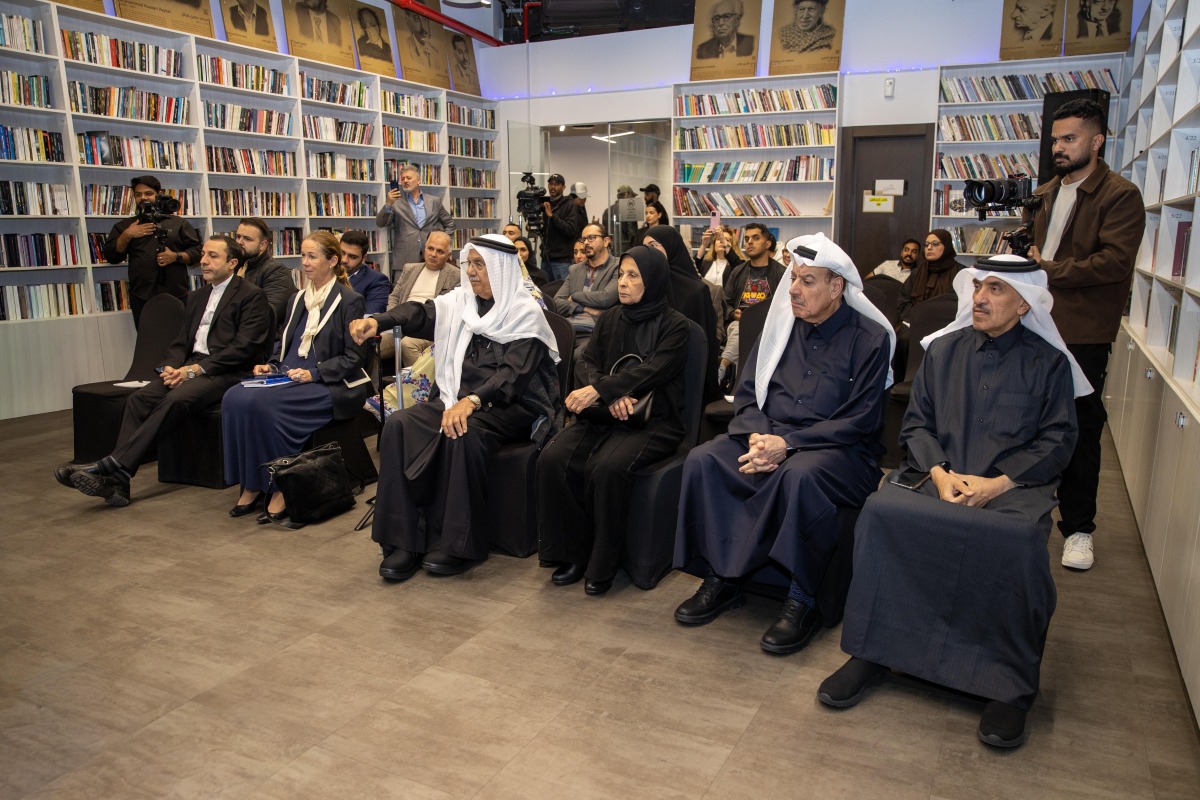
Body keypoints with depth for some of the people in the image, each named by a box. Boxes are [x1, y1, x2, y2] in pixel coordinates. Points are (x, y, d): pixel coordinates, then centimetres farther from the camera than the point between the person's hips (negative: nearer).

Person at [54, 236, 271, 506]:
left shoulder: (252, 296, -1)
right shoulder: (197, 297, 25)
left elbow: (243, 348, -11)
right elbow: (181, 342, 21)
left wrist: (197, 369, -16)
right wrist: (171, 367, -3)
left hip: (227, 373, -7)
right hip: (191, 369, 7)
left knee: (176, 400, -31)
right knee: (139, 399, -17)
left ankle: (113, 466, -32)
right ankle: (116, 482, -25)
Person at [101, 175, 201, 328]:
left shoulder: (179, 223, 14)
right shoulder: (125, 225, 17)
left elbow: (196, 251, 9)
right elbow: (111, 256, 11)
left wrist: (177, 257, -9)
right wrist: (127, 235, -3)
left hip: (176, 296, -1)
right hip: (142, 298, 1)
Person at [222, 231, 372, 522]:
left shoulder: (349, 301, -3)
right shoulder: (298, 300, 20)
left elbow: (354, 358, -7)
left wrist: (314, 372, -17)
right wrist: (271, 366, 5)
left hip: (332, 386, -7)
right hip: (290, 378, 7)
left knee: (263, 403, -30)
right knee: (234, 398, -20)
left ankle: (281, 487, -16)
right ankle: (251, 485, -14)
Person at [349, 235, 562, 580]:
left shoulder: (525, 313, -6)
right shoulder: (460, 301, 12)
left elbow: (514, 373, -18)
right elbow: (420, 313, -2)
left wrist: (472, 401, -34)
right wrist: (378, 321, -23)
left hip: (506, 406, -5)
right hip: (455, 396, 6)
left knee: (463, 434, -35)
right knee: (398, 426, -19)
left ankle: (460, 545, -20)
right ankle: (403, 541, -16)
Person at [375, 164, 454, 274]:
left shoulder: (434, 201, 12)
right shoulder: (396, 202, 8)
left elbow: (449, 223, 20)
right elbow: (380, 223, -1)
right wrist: (388, 204, -16)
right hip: (404, 260, -1)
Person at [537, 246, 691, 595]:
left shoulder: (674, 325, 0)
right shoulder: (609, 319, 15)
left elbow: (652, 370, -14)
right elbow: (586, 363, 6)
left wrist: (597, 389, -22)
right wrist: (611, 394, -15)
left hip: (654, 420, -5)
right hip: (605, 415, 5)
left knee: (607, 467, -34)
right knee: (552, 459, -22)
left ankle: (603, 563, -13)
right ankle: (571, 553, -7)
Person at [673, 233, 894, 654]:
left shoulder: (868, 337, -4)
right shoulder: (781, 323, 10)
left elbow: (860, 421, -11)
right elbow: (746, 394, 10)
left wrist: (788, 444, -19)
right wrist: (758, 436, -11)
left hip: (840, 450, -5)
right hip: (770, 438, 5)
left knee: (800, 474, -38)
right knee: (702, 459, -20)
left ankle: (801, 602, -22)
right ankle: (720, 580, -9)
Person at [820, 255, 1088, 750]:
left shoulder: (1049, 362, 9)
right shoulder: (942, 349, 16)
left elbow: (1056, 440, 3)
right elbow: (916, 423, 12)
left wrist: (998, 484, -13)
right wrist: (940, 474, -8)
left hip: (1012, 485, -2)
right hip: (937, 476, 2)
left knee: (1018, 541, -36)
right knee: (880, 513, -29)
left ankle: (1010, 686, -17)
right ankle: (872, 652, -15)